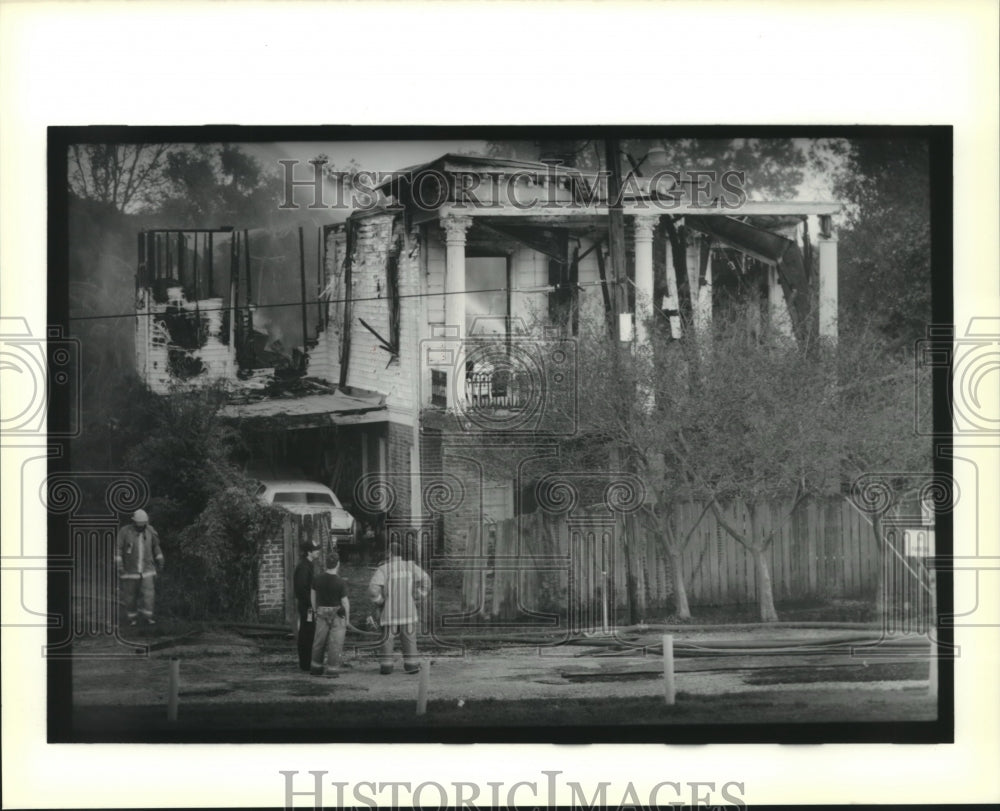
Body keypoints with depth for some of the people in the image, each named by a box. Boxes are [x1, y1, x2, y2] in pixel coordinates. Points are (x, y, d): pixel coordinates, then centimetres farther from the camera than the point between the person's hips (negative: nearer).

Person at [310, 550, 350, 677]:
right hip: (337, 614, -4)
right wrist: (347, 618, 1)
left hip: (322, 613, 4)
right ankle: (332, 669, 3)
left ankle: (316, 667, 22)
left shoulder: (317, 579, -6)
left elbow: (313, 596, 5)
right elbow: (345, 602, -12)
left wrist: (315, 611, 19)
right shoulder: (341, 583, -18)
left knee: (319, 641, 14)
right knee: (335, 642, 3)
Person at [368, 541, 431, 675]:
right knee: (409, 637, 9)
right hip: (408, 608, 2)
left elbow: (373, 589, -19)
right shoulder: (410, 566, 0)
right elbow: (425, 579, -5)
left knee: (386, 638, 7)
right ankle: (411, 664, 6)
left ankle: (386, 666, 6)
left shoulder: (383, 569, -9)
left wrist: (379, 601, -2)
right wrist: (420, 597, 4)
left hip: (389, 608, -2)